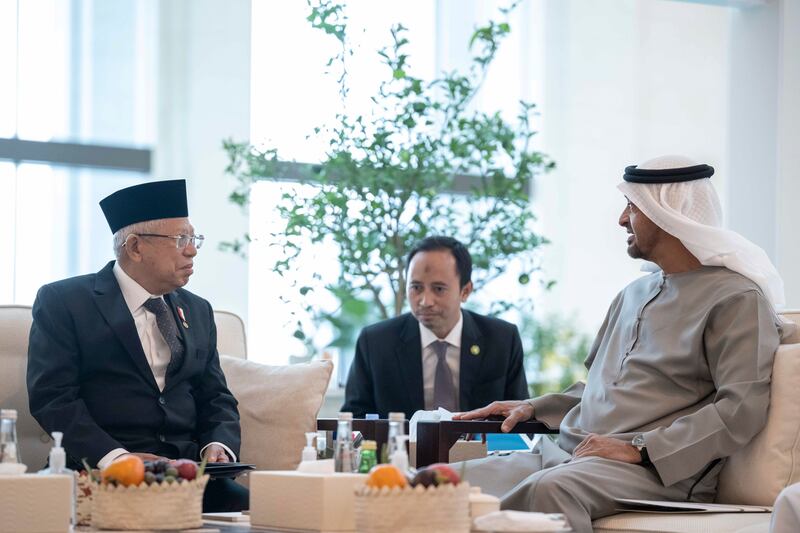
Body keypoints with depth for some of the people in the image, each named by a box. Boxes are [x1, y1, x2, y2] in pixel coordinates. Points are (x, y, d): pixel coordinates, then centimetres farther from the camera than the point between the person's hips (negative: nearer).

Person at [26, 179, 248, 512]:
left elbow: (216, 398, 21)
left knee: (248, 505, -24)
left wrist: (218, 446, -2)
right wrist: (113, 456, -20)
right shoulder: (62, 301, 3)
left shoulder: (197, 312, 21)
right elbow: (52, 395, -6)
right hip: (99, 469, -5)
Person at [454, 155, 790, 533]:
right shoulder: (634, 295, 26)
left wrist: (639, 448, -19)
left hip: (656, 472, -8)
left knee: (549, 488, -40)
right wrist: (532, 409, 19)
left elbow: (741, 410, -15)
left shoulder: (736, 299, -2)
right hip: (564, 455, 8)